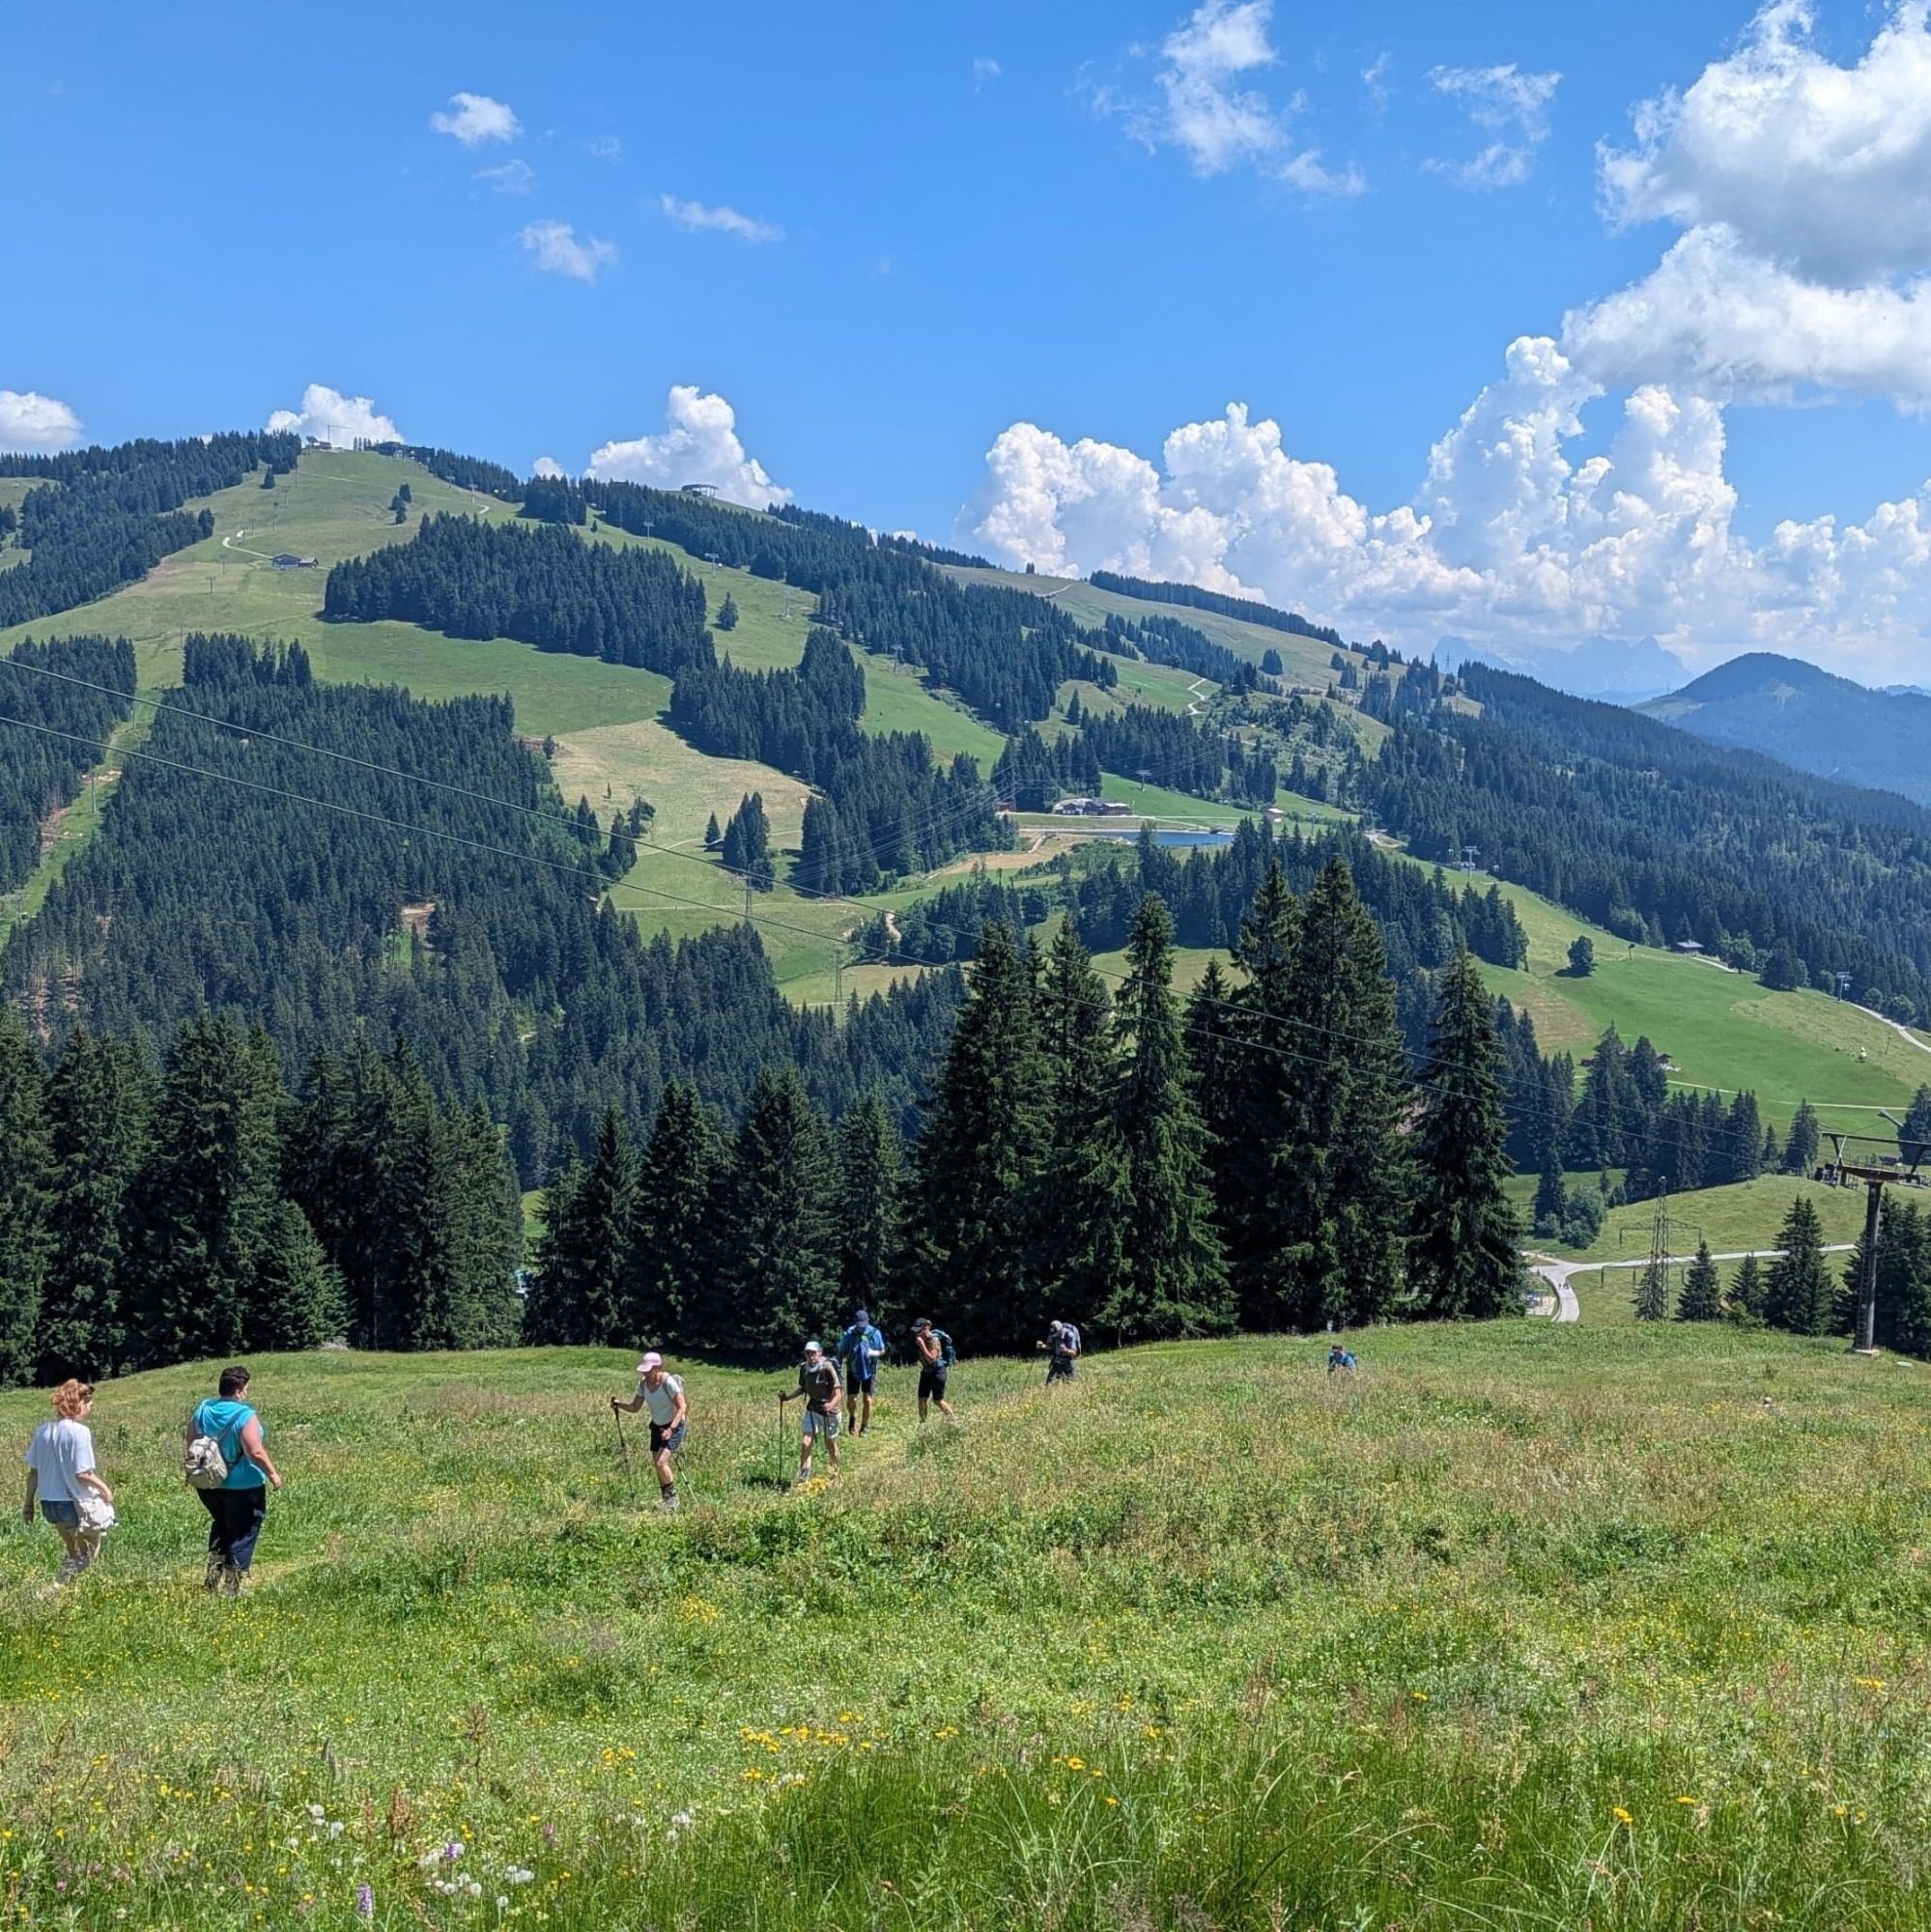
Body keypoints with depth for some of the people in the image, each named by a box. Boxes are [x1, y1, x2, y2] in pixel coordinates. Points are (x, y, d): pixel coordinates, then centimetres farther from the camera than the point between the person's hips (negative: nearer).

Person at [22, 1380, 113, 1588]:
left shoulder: (43, 1431, 3)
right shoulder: (79, 1432, -18)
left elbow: (33, 1471, 7)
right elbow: (82, 1474, -21)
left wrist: (29, 1503, 16)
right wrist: (104, 1488, -5)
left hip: (48, 1503, 7)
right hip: (74, 1503, -7)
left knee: (74, 1553, 27)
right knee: (88, 1553, 13)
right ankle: (59, 1587, -3)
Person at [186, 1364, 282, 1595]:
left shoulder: (202, 1412, -1)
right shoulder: (245, 1416, -20)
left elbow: (190, 1442, 8)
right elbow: (256, 1452, -25)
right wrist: (273, 1473, -13)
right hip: (242, 1487, -6)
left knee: (220, 1524, 28)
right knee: (241, 1534, 6)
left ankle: (214, 1573, 21)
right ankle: (231, 1587, 7)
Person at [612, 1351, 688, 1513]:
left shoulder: (669, 1383, -24)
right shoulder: (643, 1383, -5)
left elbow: (682, 1408, -21)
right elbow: (635, 1407, 5)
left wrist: (671, 1429, -30)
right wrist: (619, 1405, -14)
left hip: (674, 1426, -7)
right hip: (657, 1426, 7)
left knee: (661, 1462, -20)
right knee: (659, 1466, 7)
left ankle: (672, 1496, 2)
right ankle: (668, 1504, 21)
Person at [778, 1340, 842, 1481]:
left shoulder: (828, 1368, -21)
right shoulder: (804, 1368, -6)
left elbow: (837, 1393, -21)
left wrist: (831, 1404, -40)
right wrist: (788, 1398, -1)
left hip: (830, 1411, -4)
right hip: (812, 1410, 4)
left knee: (830, 1445, 13)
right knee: (805, 1443, -9)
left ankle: (835, 1474, 36)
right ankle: (803, 1478, -4)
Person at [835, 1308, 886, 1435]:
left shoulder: (874, 1333, -7)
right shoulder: (848, 1334, -7)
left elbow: (882, 1351, 2)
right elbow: (841, 1352, 3)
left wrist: (874, 1353, -19)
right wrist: (838, 1366, -7)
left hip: (868, 1370, 0)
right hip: (853, 1370, 1)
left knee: (867, 1399, -2)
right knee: (851, 1399, 1)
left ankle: (864, 1427, 12)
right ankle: (852, 1417, 32)